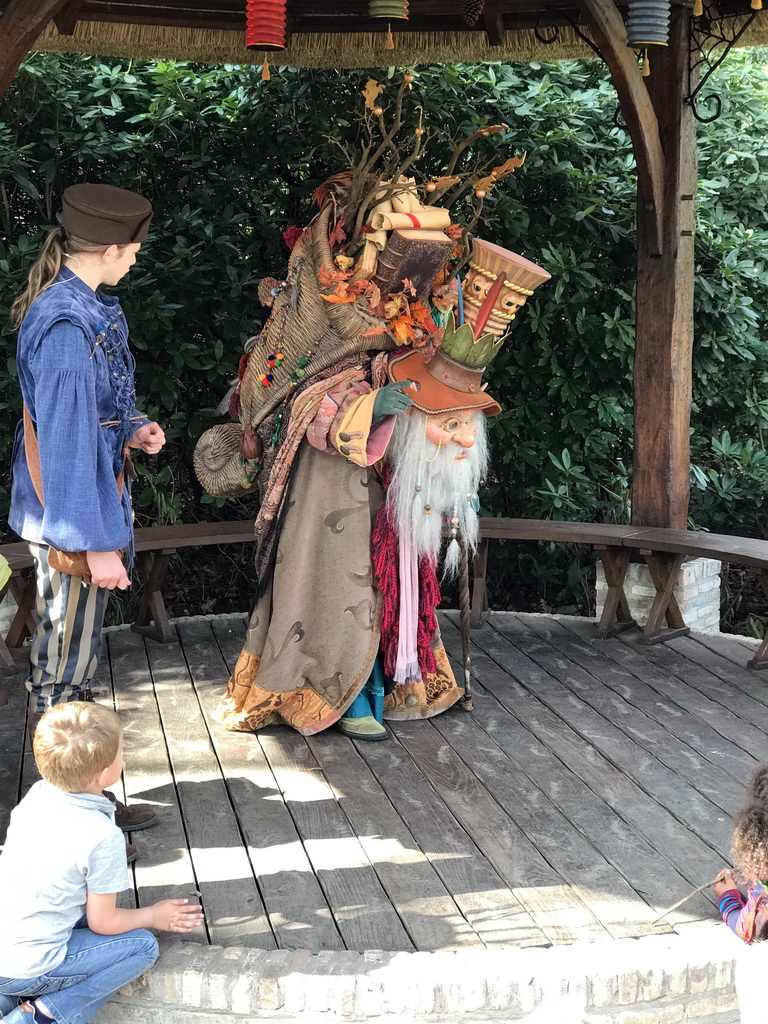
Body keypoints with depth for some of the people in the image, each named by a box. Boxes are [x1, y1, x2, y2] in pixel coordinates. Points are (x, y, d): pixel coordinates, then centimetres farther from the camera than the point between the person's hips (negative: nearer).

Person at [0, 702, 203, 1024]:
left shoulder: (37, 794, -3)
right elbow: (103, 923, -9)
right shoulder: (103, 837, -22)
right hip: (26, 970, -7)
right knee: (143, 946, 4)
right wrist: (154, 916, 9)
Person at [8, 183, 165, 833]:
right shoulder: (67, 328, -24)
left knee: (69, 659, 19)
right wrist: (96, 542, -23)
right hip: (74, 518, -10)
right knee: (66, 665, 3)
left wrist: (130, 429, 3)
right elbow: (67, 442, -25)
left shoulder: (86, 307, 7)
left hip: (82, 507, 10)